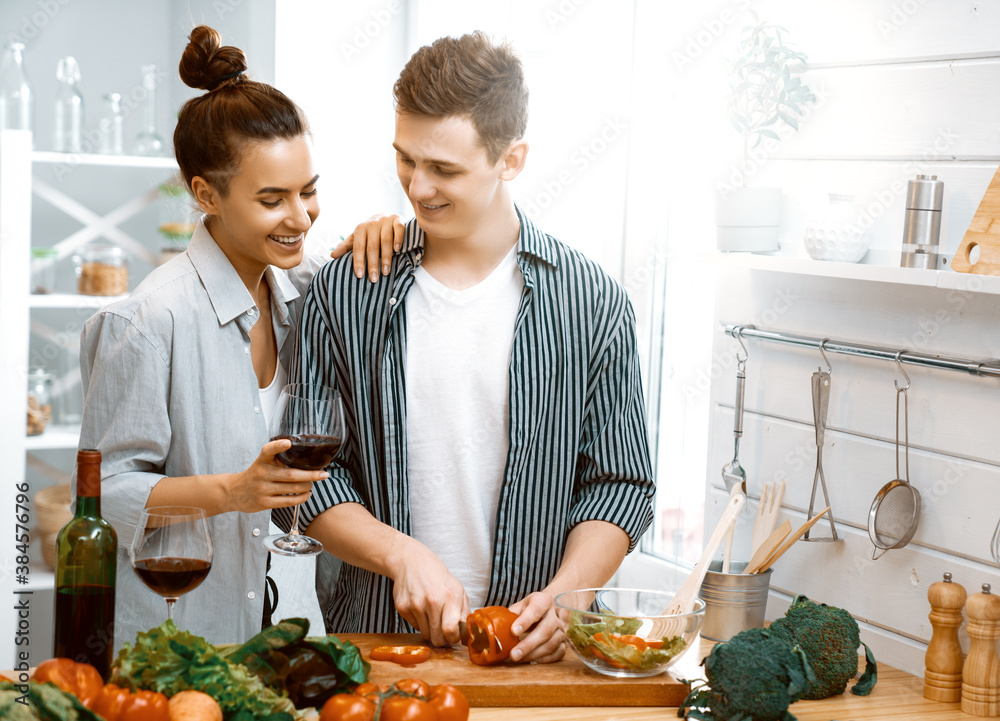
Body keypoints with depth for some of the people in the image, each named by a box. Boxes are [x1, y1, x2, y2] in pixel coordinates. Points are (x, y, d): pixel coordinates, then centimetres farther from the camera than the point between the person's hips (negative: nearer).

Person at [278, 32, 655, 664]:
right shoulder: (344, 293, 4)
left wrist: (565, 596, -10)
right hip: (374, 636, 1)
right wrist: (402, 554, -9)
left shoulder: (593, 304, 2)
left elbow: (620, 484, 5)